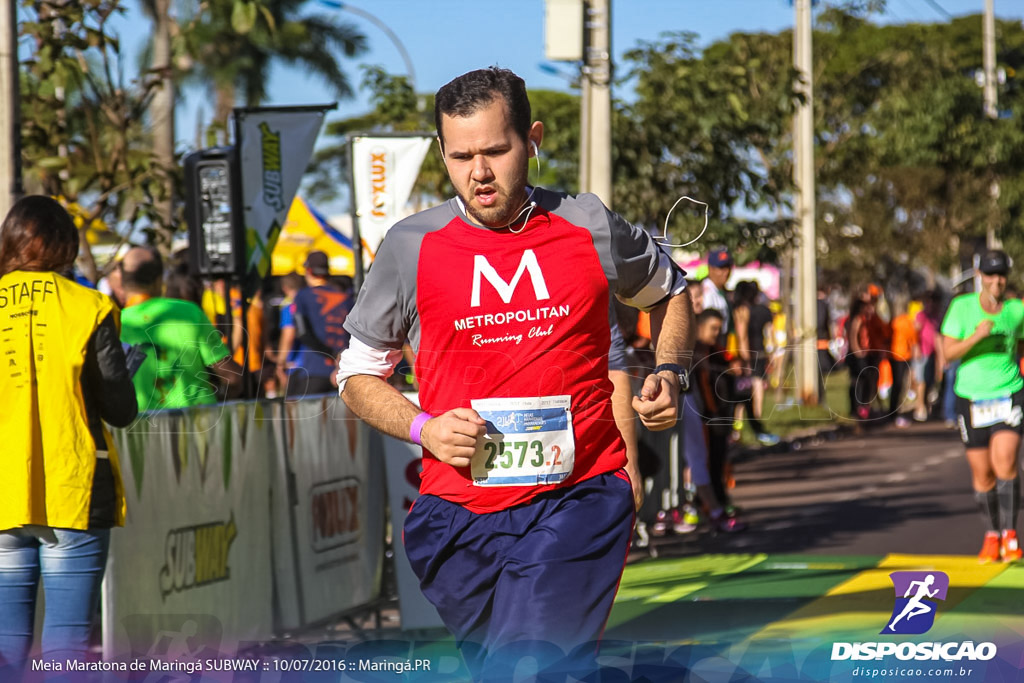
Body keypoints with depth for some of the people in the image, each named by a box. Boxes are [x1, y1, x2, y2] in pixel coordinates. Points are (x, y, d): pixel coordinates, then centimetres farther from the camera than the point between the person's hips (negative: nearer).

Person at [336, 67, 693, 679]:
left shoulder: (591, 228, 3)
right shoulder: (410, 248, 2)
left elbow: (668, 290, 25)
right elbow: (358, 375, 13)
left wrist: (670, 374, 6)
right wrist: (423, 427, -6)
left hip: (579, 497, -2)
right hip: (460, 510, 2)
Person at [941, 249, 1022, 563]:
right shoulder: (962, 306, -5)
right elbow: (949, 352, -10)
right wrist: (976, 337, -25)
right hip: (972, 398, 0)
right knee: (982, 474, 4)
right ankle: (992, 534, 24)